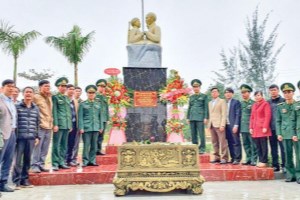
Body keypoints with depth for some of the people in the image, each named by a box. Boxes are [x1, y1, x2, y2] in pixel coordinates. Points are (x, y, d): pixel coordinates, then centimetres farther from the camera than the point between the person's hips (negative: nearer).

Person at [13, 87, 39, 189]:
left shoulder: (36, 108, 11)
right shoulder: (17, 106, 0)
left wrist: (37, 136, 10)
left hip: (31, 137, 4)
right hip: (20, 137, -3)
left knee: (27, 159, 8)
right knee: (18, 160, -2)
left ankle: (25, 180, 18)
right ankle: (16, 181, 5)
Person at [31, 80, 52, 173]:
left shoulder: (49, 97, 18)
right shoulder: (36, 97, -3)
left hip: (49, 126, 7)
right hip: (40, 126, -7)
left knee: (45, 149, 8)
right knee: (37, 147, -6)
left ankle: (41, 165, 15)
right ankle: (35, 166, 1)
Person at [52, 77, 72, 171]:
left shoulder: (67, 98, 18)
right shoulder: (55, 97, 0)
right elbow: (54, 112, -7)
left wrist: (70, 125, 15)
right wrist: (55, 124, -14)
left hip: (67, 125, 7)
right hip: (59, 124, -7)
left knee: (64, 145, 10)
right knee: (56, 145, -4)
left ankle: (62, 162, 17)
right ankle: (55, 164, 1)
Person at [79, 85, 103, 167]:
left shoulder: (98, 104, 12)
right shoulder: (83, 104, 2)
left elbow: (100, 116, 14)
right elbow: (80, 117, -2)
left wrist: (101, 127, 9)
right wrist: (81, 128, -9)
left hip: (96, 128, 4)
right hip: (86, 128, -4)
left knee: (94, 145, 8)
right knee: (86, 145, -4)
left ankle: (92, 161, 17)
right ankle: (85, 161, 5)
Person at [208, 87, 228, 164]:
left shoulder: (222, 101, 3)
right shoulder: (210, 103, 22)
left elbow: (224, 114, -5)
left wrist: (222, 125, -14)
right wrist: (209, 124, 8)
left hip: (219, 125, -6)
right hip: (212, 125, 6)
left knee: (222, 142, -7)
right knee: (214, 142, 6)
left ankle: (224, 158, -3)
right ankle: (217, 157, 11)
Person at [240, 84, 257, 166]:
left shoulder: (253, 103, -5)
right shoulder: (241, 103, 12)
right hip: (243, 127, 6)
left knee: (253, 144, -1)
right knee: (245, 144, 11)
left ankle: (254, 160, 6)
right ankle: (248, 159, 19)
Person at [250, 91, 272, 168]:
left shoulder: (265, 104, -3)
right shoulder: (254, 105, 17)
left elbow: (268, 116, -9)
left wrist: (265, 127, -15)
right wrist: (251, 127, 11)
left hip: (262, 128, -6)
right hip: (255, 129, 6)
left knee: (263, 146, -3)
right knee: (258, 146, 7)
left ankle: (264, 161, 3)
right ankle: (260, 160, 14)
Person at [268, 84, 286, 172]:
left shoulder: (283, 101, 1)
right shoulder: (268, 102, 12)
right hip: (271, 128, 4)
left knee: (283, 147, -1)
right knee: (273, 148, 9)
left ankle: (284, 165, 6)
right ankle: (275, 165, 17)